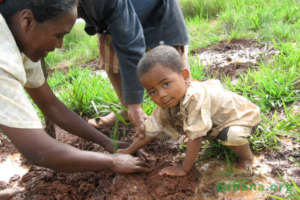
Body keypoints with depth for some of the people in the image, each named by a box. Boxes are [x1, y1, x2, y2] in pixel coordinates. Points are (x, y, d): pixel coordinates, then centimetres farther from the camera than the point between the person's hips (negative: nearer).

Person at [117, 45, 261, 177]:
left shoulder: (196, 97, -42)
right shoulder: (165, 106, -17)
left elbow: (195, 138, -37)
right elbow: (150, 130, -4)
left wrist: (184, 169, -28)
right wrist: (129, 151, -3)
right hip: (215, 125, 8)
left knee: (231, 135, -37)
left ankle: (246, 157, -5)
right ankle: (217, 138, 15)